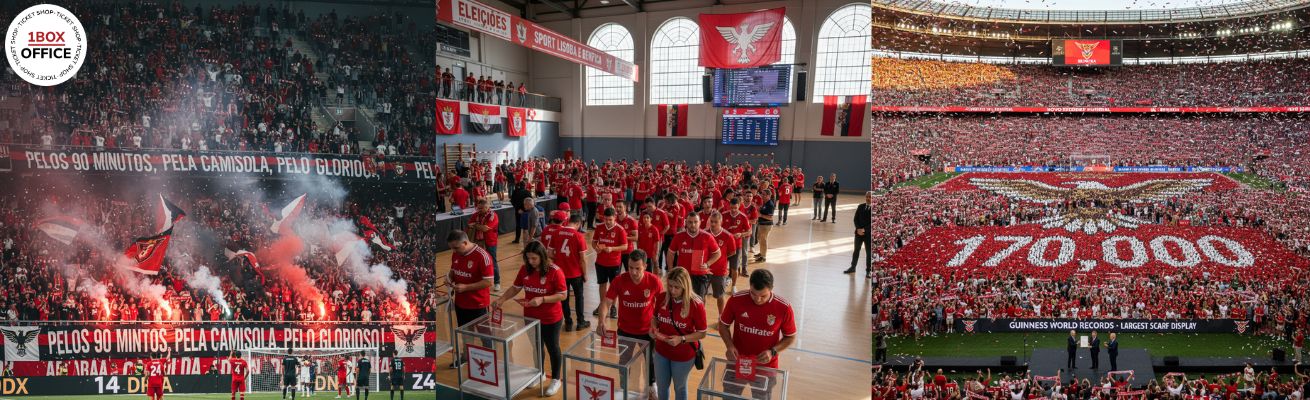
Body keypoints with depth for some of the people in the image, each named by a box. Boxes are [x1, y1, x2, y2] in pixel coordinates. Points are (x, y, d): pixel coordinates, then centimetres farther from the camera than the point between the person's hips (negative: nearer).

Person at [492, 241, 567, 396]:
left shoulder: (555, 271, -22)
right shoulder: (525, 269, -7)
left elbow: (563, 295, -20)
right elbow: (515, 288, 3)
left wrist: (542, 299, -30)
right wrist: (501, 299, -11)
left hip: (551, 319, -5)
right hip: (531, 317, 5)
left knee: (552, 348, 12)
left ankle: (556, 379, 30)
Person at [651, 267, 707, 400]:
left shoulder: (696, 305, -25)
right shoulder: (662, 298, -12)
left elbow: (702, 333, -16)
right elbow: (655, 317, 6)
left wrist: (681, 339, -28)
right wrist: (653, 329, -15)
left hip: (683, 355, -4)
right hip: (661, 351, 4)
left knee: (679, 387, 21)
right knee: (661, 385, 24)